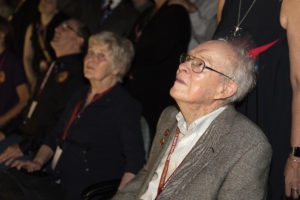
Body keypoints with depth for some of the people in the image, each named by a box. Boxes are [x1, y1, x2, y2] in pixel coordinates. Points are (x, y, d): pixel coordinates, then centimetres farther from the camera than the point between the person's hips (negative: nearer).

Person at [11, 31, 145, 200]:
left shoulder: (125, 106, -8)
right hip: (60, 182, 7)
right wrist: (38, 162, 8)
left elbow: (135, 162, -15)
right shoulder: (80, 97, 16)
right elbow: (55, 138, 25)